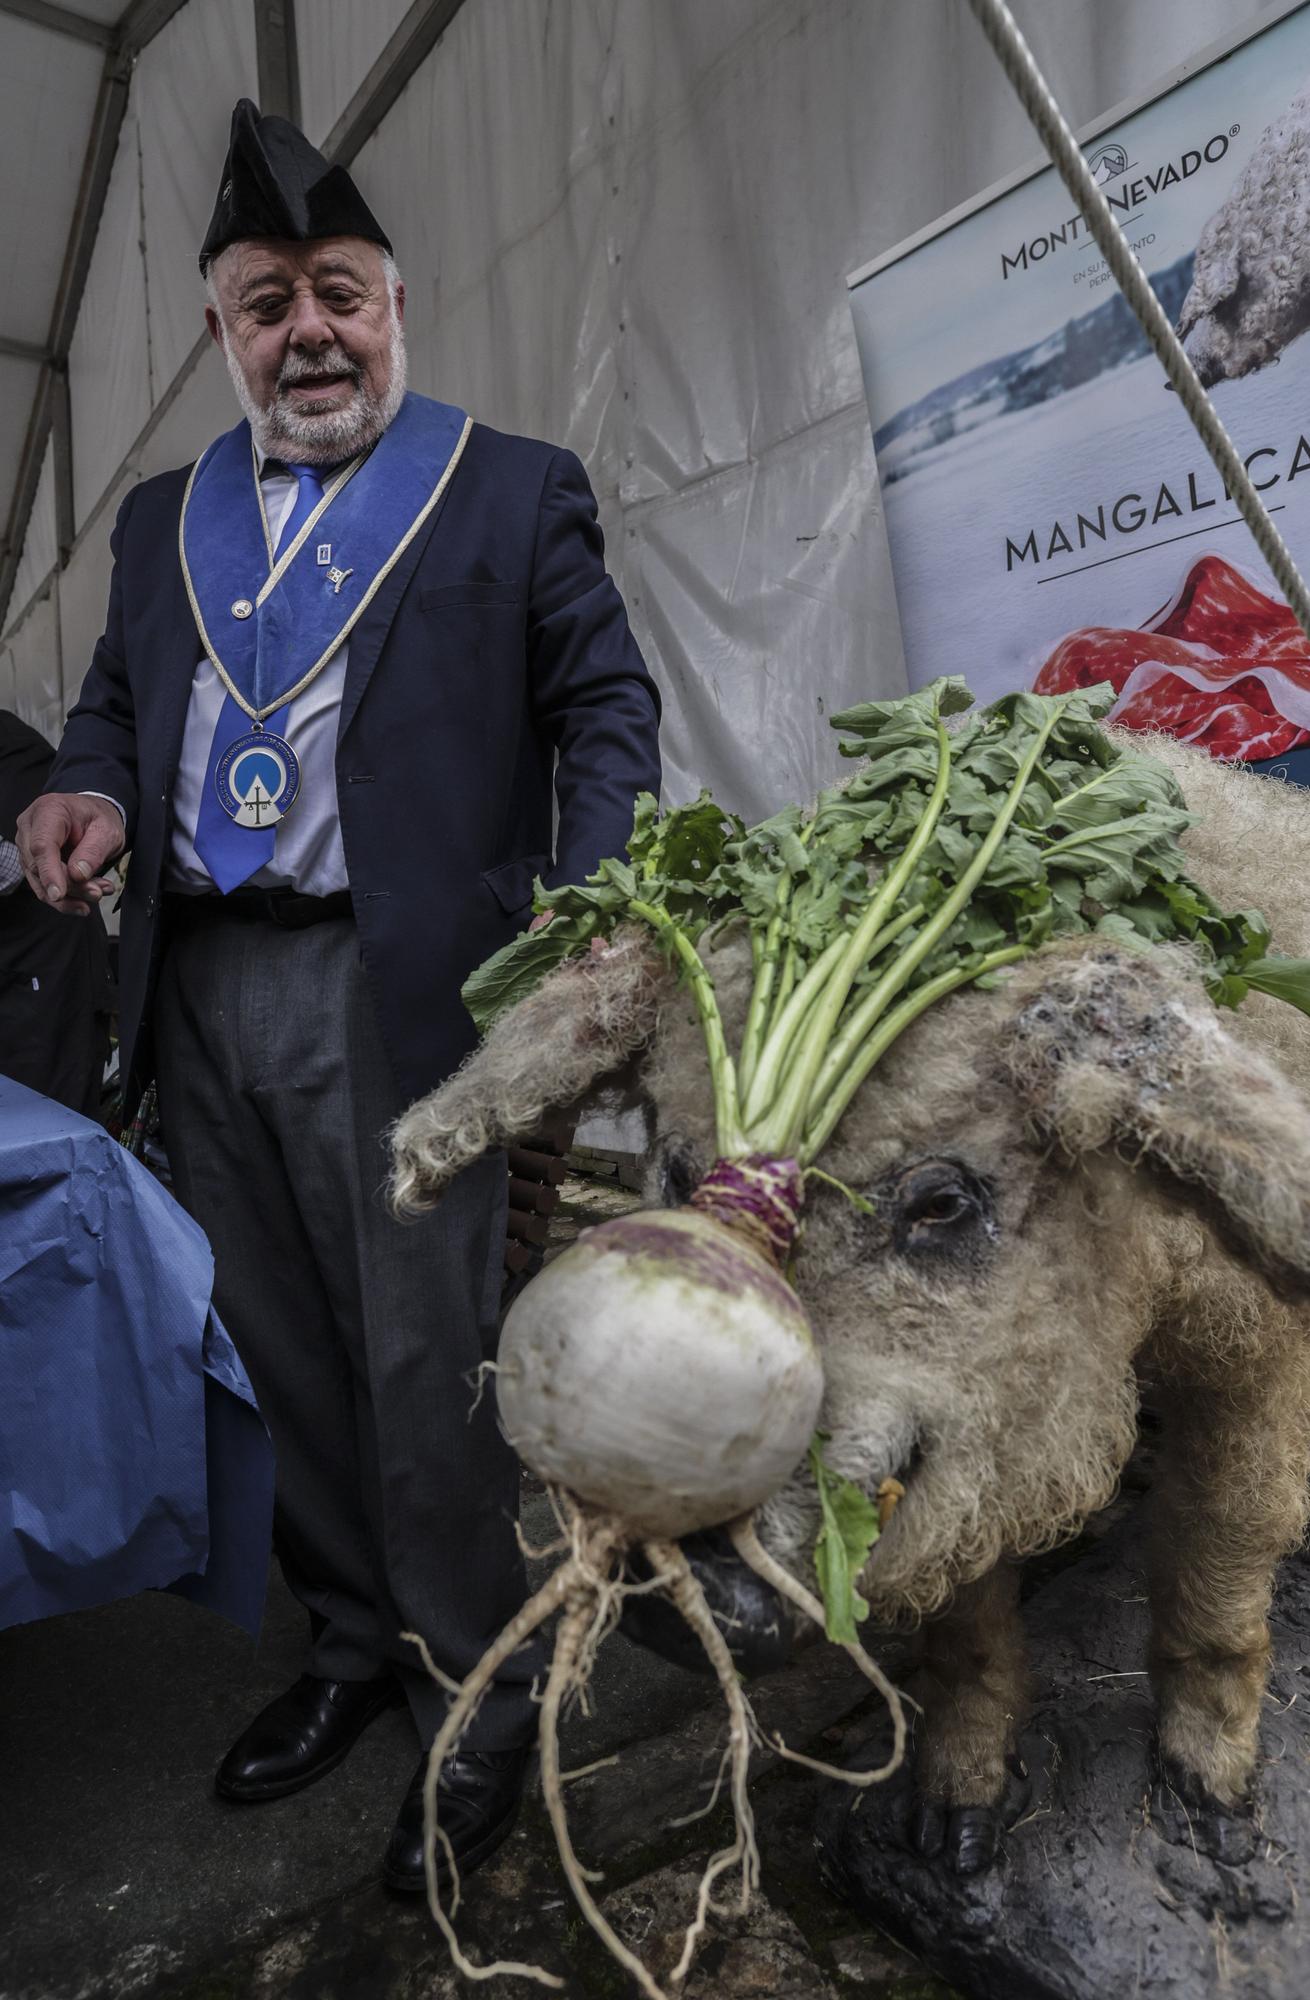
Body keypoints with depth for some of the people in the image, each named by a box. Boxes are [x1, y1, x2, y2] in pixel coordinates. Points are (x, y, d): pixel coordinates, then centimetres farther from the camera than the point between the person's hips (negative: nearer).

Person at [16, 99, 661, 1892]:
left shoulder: (516, 491, 6)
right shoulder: (162, 518, 20)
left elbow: (607, 706, 1)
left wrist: (587, 910, -13)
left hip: (396, 987, -5)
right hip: (198, 993, 6)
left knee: (428, 1357, 0)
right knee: (286, 1350, 14)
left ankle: (484, 1700, 20)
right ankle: (356, 1638, 34)